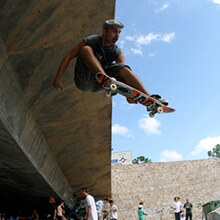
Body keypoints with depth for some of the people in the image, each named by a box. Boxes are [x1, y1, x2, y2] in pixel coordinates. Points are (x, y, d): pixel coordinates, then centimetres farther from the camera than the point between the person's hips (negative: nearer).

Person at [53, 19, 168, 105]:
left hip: (97, 85, 3)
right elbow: (68, 57, -5)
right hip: (83, 81, -2)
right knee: (86, 49, -26)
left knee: (123, 68, -22)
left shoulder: (117, 53, -1)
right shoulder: (90, 41, -8)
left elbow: (123, 72, -14)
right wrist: (57, 79, -10)